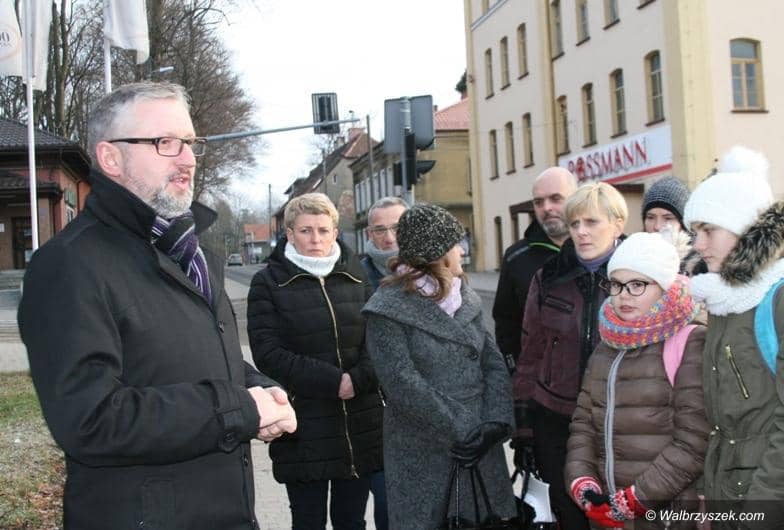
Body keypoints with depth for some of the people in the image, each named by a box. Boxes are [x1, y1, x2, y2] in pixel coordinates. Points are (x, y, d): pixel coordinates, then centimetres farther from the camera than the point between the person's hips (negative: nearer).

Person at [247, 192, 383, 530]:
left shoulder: (355, 276, 9)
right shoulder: (268, 283, -2)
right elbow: (267, 353, -11)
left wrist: (357, 380, -16)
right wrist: (333, 381, -17)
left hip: (361, 426, 3)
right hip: (304, 429, -3)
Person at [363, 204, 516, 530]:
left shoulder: (465, 298, 9)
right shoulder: (388, 309, -11)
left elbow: (493, 362, 4)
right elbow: (403, 384, -18)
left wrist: (496, 421, -11)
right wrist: (458, 433, -18)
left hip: (479, 445, 6)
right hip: (422, 456, -5)